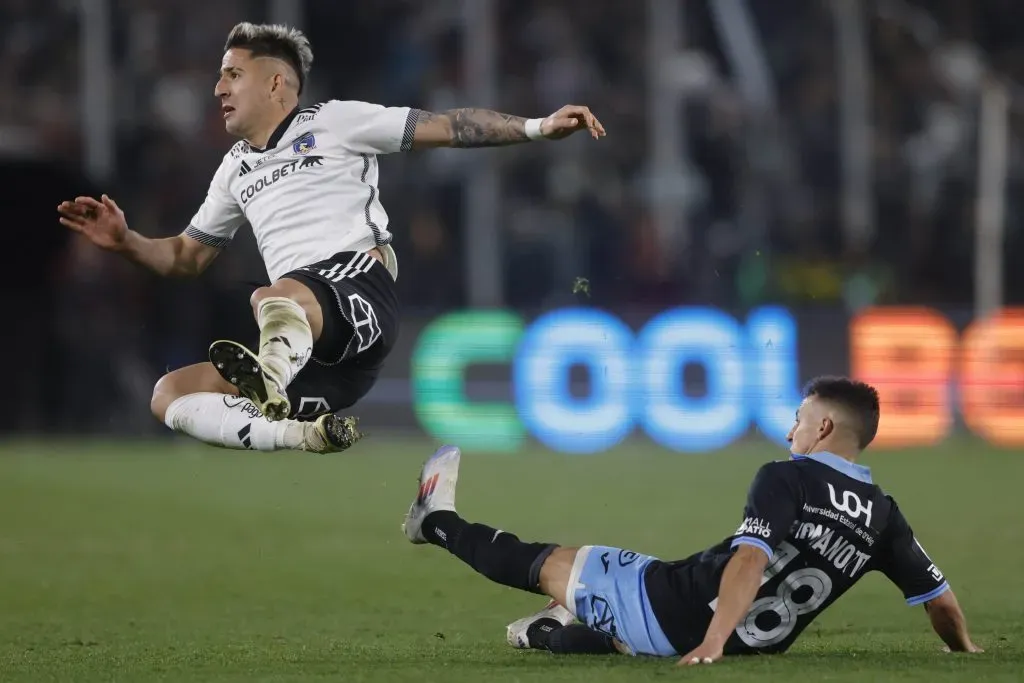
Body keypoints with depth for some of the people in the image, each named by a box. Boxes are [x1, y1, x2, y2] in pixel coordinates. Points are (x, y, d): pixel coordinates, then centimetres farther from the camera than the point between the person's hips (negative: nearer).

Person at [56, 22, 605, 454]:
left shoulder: (333, 122, 10)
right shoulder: (236, 168, 29)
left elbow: (446, 128, 6)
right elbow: (187, 257, 35)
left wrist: (536, 128, -5)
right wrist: (126, 242, 16)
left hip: (358, 286, -7)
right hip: (296, 346, 7)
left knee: (276, 302, -40)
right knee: (169, 396, -13)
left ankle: (272, 385, -73)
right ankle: (307, 433, -33)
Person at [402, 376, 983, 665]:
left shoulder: (786, 480, -13)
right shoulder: (882, 515, 3)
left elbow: (750, 560, -26)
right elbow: (940, 599, 4)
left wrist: (712, 641, -33)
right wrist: (966, 651, 22)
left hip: (674, 604, -4)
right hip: (755, 647, 4)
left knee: (548, 564, 20)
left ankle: (437, 521, 40)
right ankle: (550, 635, 62)